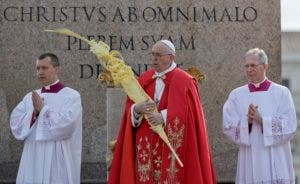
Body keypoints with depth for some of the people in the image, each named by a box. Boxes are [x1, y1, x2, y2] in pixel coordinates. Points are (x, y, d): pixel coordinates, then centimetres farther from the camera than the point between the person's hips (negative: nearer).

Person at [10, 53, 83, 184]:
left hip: (58, 161, -5)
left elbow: (66, 124, -17)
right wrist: (34, 113, -11)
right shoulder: (30, 97, 13)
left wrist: (43, 109, -8)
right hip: (33, 160, 5)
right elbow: (15, 124, 5)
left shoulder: (71, 96, -3)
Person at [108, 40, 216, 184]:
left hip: (171, 146, -4)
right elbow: (130, 107, 8)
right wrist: (137, 109, -14)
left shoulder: (183, 81, -2)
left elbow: (185, 111, -11)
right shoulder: (145, 79, 12)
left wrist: (164, 117, -23)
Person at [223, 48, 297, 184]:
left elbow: (290, 126, -5)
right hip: (250, 161, 1)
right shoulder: (236, 95, 9)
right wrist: (247, 121, -16)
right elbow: (228, 126, 1)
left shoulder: (281, 93, 3)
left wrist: (262, 120, -15)